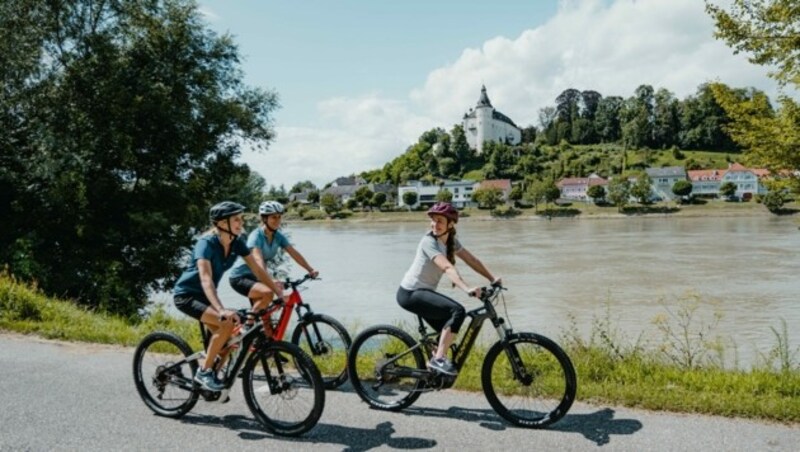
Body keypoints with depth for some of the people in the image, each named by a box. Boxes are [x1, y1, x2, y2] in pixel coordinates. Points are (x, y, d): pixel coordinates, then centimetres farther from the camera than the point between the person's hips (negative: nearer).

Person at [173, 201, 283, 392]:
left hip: (204, 296, 7)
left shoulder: (237, 242, -8)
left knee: (225, 342, 4)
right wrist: (221, 310, -55)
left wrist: (279, 292, -9)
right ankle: (203, 371, -13)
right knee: (227, 323, -28)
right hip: (186, 295, -7)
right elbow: (206, 279, -42)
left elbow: (257, 270, -3)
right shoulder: (206, 243, -28)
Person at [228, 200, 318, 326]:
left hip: (254, 277, 8)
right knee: (268, 293, -32)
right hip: (240, 277, -8)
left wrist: (310, 270, -20)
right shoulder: (256, 236, -25)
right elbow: (258, 260, -39)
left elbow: (294, 253, -8)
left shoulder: (278, 236, -3)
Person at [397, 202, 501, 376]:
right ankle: (439, 359, -20)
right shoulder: (429, 242, -20)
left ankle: (434, 363, 28)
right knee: (457, 311, -24)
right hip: (410, 293, -9)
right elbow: (448, 267, -33)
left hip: (424, 292, 9)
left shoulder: (451, 242, 6)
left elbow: (472, 260, 5)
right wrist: (467, 288, -44)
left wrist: (492, 279, -5)